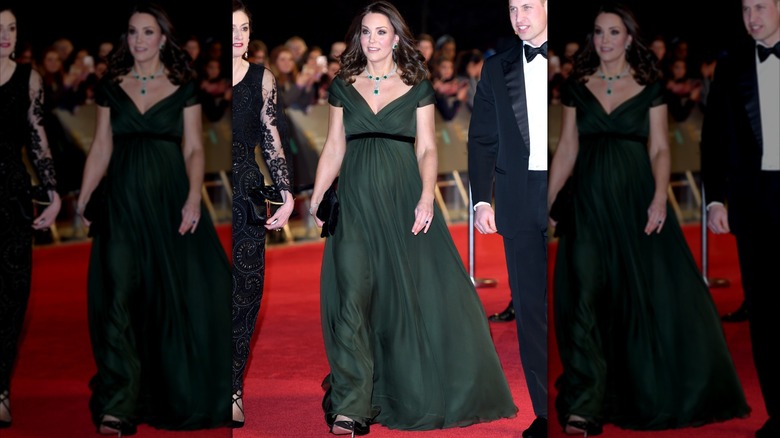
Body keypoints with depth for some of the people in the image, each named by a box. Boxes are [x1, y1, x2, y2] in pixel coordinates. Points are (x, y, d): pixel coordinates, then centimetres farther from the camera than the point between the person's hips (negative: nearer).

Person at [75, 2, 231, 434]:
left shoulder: (184, 88, 4)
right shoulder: (110, 87, 8)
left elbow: (193, 149, 1)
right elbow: (101, 148, 10)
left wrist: (193, 198, -13)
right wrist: (81, 201, 4)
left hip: (169, 199, -1)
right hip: (122, 200, 1)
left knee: (177, 296, -1)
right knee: (120, 296, -6)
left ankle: (181, 394, 15)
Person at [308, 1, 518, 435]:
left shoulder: (418, 87, 6)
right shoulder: (344, 86, 10)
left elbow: (427, 148, 2)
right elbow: (334, 149, 11)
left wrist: (427, 197, -12)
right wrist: (316, 200, 5)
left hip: (403, 198, 0)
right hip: (356, 200, 1)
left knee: (417, 293, 1)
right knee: (353, 295, -8)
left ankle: (422, 394, 18)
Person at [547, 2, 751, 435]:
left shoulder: (650, 87, 3)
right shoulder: (577, 87, 8)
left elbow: (660, 149, 0)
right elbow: (566, 150, 8)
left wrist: (659, 197, -15)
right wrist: (548, 203, 3)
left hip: (635, 200, -1)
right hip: (589, 201, 1)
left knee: (652, 295, 0)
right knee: (585, 297, -5)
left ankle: (660, 394, 18)